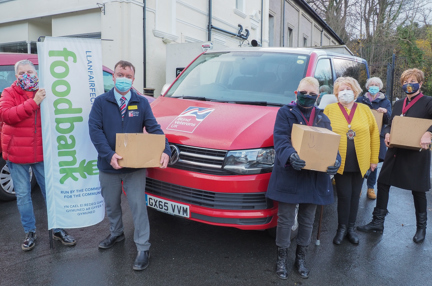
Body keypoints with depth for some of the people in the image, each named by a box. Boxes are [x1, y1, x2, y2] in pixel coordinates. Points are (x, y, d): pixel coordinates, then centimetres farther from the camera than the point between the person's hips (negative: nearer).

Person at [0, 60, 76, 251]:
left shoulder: (44, 93, 4)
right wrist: (33, 102, -24)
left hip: (41, 153, 1)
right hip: (16, 154, -1)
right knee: (23, 195, 8)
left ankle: (58, 230, 20)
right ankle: (30, 232, 24)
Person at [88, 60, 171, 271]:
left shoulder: (142, 103, 0)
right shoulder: (101, 102, -2)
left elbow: (154, 129, -6)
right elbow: (95, 130, -11)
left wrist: (165, 151, -24)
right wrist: (109, 155, -25)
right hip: (108, 166, 1)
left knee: (138, 205, 1)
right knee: (111, 204, 20)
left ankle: (143, 248, 14)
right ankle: (116, 234, 46)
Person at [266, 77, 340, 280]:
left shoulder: (323, 118, 13)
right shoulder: (285, 112, 0)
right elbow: (280, 139, -14)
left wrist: (336, 161, -17)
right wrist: (290, 156, -34)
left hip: (315, 177, 4)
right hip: (289, 176, -4)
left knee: (307, 221, 15)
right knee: (285, 220, 5)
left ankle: (301, 258, 34)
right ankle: (281, 259, 25)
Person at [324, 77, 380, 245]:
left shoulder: (364, 110, 6)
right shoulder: (330, 110, 0)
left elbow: (374, 134, 6)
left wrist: (374, 159, 2)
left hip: (360, 162, 2)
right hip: (340, 162, -2)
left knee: (355, 195, 11)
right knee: (344, 195, 2)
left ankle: (351, 228, 26)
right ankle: (342, 228, 20)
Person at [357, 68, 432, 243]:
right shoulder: (398, 104, 13)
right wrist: (387, 134, -4)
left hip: (416, 153, -5)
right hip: (395, 152, 6)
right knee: (382, 183, 5)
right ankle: (378, 222, 17)